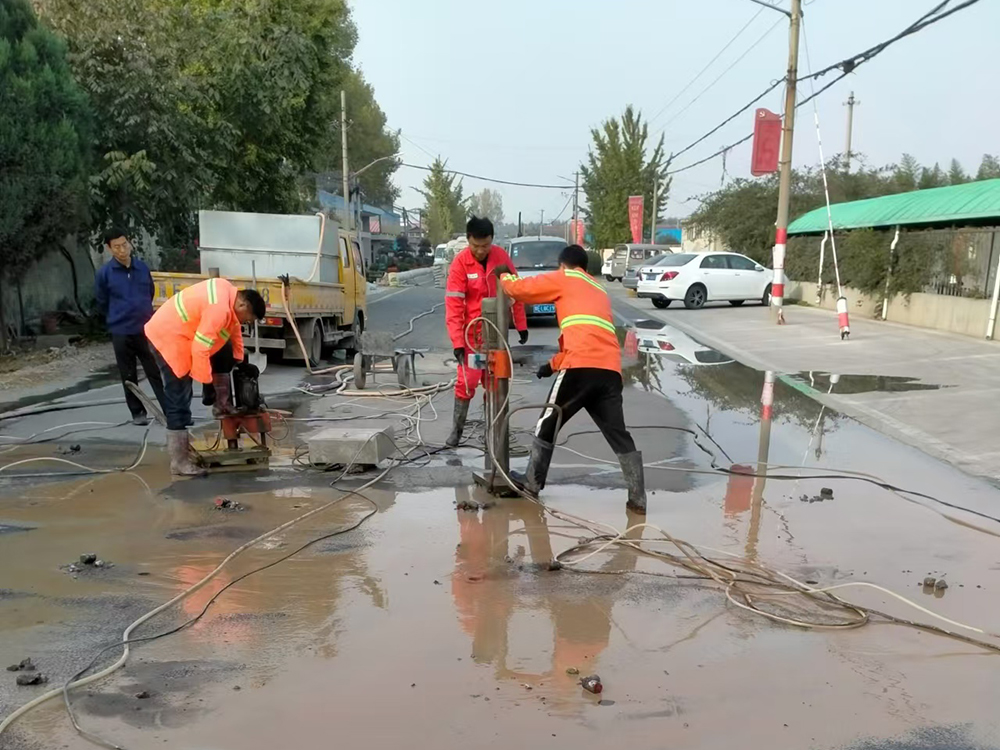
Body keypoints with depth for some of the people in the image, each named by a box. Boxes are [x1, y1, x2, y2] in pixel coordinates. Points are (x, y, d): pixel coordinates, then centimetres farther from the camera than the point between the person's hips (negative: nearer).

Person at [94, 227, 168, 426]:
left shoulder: (143, 267, 1)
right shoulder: (104, 273, -7)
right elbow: (102, 303, 5)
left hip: (147, 328, 1)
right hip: (121, 332, -1)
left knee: (156, 372, 3)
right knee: (129, 376, 9)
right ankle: (137, 413, 20)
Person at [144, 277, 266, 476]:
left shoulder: (229, 293, 0)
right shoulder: (219, 309, -29)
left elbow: (234, 327, 16)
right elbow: (200, 349, -28)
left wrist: (239, 360, 18)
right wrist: (206, 381, -19)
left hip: (178, 331, 10)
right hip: (168, 337, -10)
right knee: (179, 403, -7)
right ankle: (179, 462, -1)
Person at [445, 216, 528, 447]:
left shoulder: (502, 257, -6)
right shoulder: (460, 263, -15)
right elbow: (453, 304, -16)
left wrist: (521, 324, 6)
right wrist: (457, 341, -21)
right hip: (472, 332, -3)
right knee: (466, 381, -5)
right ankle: (456, 430, 7)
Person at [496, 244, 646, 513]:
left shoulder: (563, 279, 14)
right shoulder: (599, 292, 34)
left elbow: (521, 289, 11)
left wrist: (504, 276, 33)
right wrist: (554, 364, 37)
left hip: (581, 367, -6)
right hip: (610, 369, 6)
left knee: (548, 422, 12)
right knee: (619, 435, 10)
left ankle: (532, 482, 22)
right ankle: (638, 498, 7)